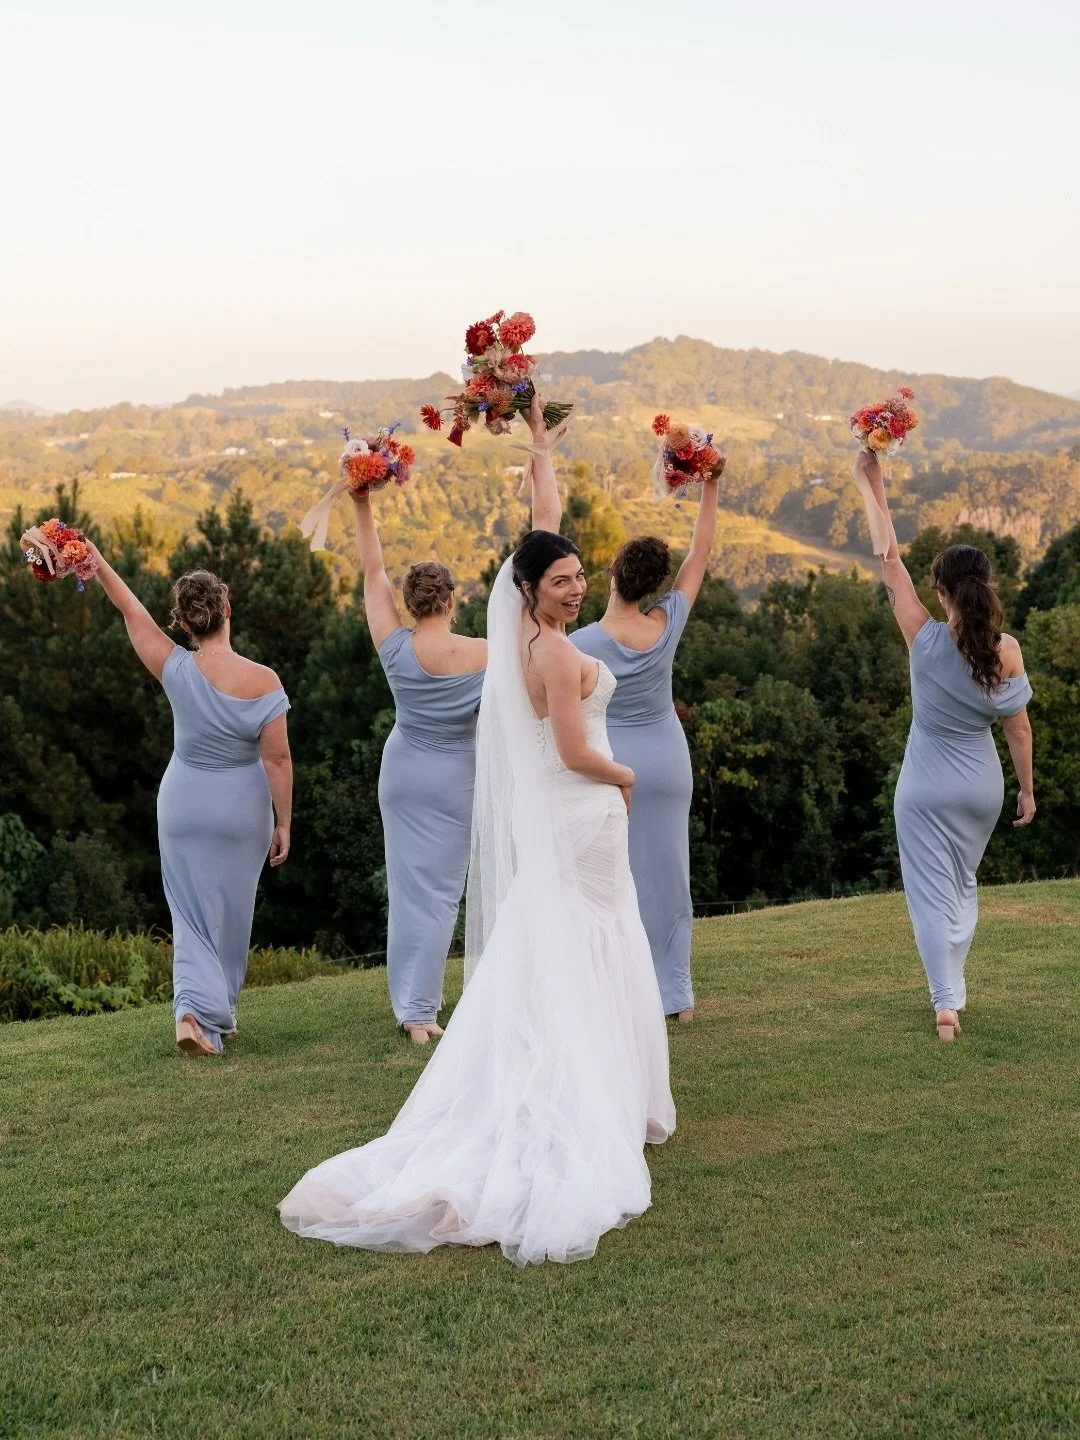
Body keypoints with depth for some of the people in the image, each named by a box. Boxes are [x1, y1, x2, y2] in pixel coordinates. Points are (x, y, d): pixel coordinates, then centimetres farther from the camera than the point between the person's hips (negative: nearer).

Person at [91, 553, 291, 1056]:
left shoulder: (177, 672, -15)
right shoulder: (263, 682, -18)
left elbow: (132, 610, -4)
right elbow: (277, 759, -14)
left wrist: (99, 565, 6)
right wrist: (284, 823, -4)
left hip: (184, 806, 1)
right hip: (241, 810, -1)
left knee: (193, 913, 9)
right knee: (230, 914, 15)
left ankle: (194, 1008, -12)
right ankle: (219, 1015, 26)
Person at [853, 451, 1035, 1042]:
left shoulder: (925, 639, -18)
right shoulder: (1007, 651, -12)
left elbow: (890, 562, -12)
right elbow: (1019, 729, -4)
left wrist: (874, 484, -9)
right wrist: (1028, 790, 10)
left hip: (926, 786, -3)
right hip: (982, 786, 3)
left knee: (932, 890, 2)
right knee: (964, 883, 22)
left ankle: (945, 1000, -9)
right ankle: (953, 987, 28)